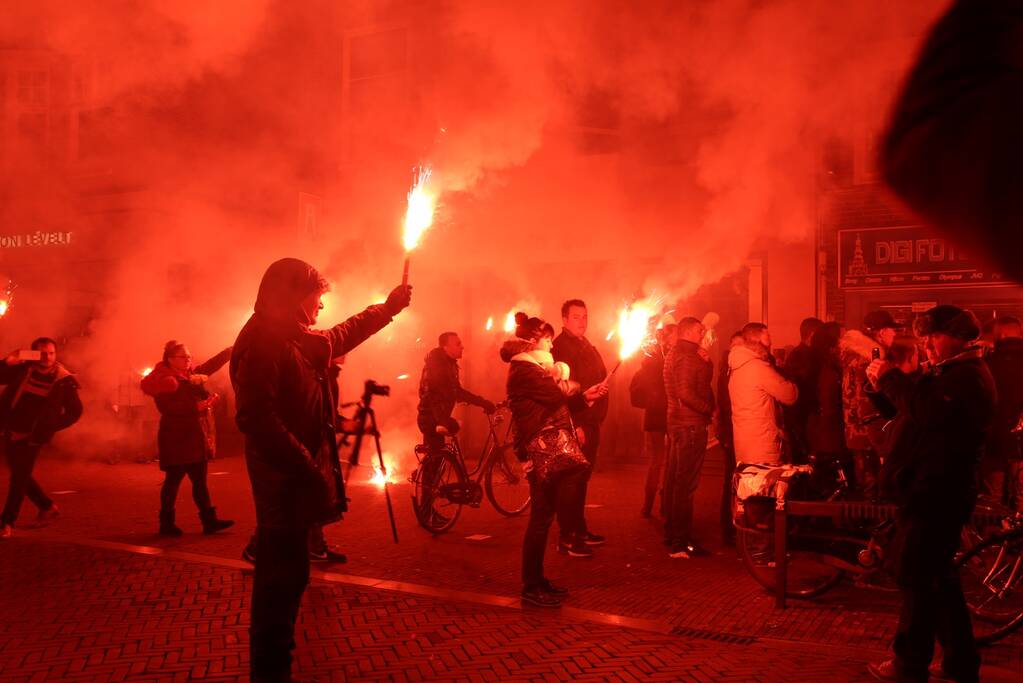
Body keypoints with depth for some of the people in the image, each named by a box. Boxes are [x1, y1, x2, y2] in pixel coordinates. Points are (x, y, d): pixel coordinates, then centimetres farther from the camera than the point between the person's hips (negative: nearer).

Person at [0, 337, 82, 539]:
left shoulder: (64, 380, -8)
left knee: (19, 477, -5)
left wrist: (50, 427, -12)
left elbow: (75, 412, -3)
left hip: (32, 436, -5)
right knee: (19, 475, 14)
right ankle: (48, 507, 30)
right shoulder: (24, 368, 0)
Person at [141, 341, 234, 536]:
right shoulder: (164, 380, -10)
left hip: (196, 438, 8)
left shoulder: (192, 375, 13)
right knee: (173, 480, 0)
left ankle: (209, 520, 12)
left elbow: (212, 364, 19)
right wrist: (196, 407, -27)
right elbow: (168, 407, -22)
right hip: (176, 439, -8)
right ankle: (166, 523, 11)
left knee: (199, 480, 9)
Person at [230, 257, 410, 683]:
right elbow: (256, 417, -26)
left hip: (295, 473, 10)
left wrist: (388, 308, 34)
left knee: (285, 572, 18)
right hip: (283, 476, -10)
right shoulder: (262, 341, -16)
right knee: (284, 574, -4)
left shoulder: (298, 339, 14)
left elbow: (341, 336, 33)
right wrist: (309, 469, -27)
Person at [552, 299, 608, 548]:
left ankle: (580, 529, 24)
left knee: (582, 478, 15)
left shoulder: (587, 347, 20)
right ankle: (567, 538, -2)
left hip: (590, 423, 9)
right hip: (575, 424, -9)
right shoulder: (561, 347, -11)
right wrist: (575, 425, -23)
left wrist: (597, 419, 16)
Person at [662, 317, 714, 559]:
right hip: (691, 424, -11)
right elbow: (685, 393, -23)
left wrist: (705, 361, 3)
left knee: (674, 479, 15)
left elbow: (705, 378, 16)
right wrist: (709, 409, -12)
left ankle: (672, 534, 25)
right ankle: (681, 543, -7)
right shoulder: (687, 355, -13)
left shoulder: (674, 353, 19)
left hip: (677, 423, 11)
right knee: (686, 483, -9)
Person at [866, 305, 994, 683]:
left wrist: (890, 377, -18)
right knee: (938, 577, 17)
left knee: (917, 578, -1)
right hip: (933, 490, 10)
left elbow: (927, 412, -30)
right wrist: (883, 384, -1)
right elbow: (914, 409, 15)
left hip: (936, 494, -10)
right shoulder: (951, 372, 18)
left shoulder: (969, 375, -15)